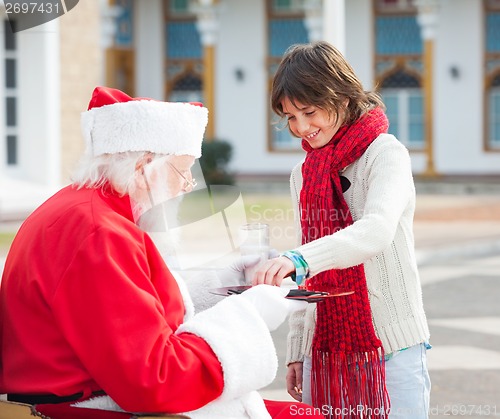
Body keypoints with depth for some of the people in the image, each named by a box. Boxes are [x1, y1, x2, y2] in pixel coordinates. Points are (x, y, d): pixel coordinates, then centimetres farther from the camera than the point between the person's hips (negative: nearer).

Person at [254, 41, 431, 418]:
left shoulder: (386, 153, -7)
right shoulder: (302, 175, 13)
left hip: (392, 347, -5)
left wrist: (298, 259, -39)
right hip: (324, 349, 6)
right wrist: (296, 350, 13)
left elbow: (378, 230, -26)